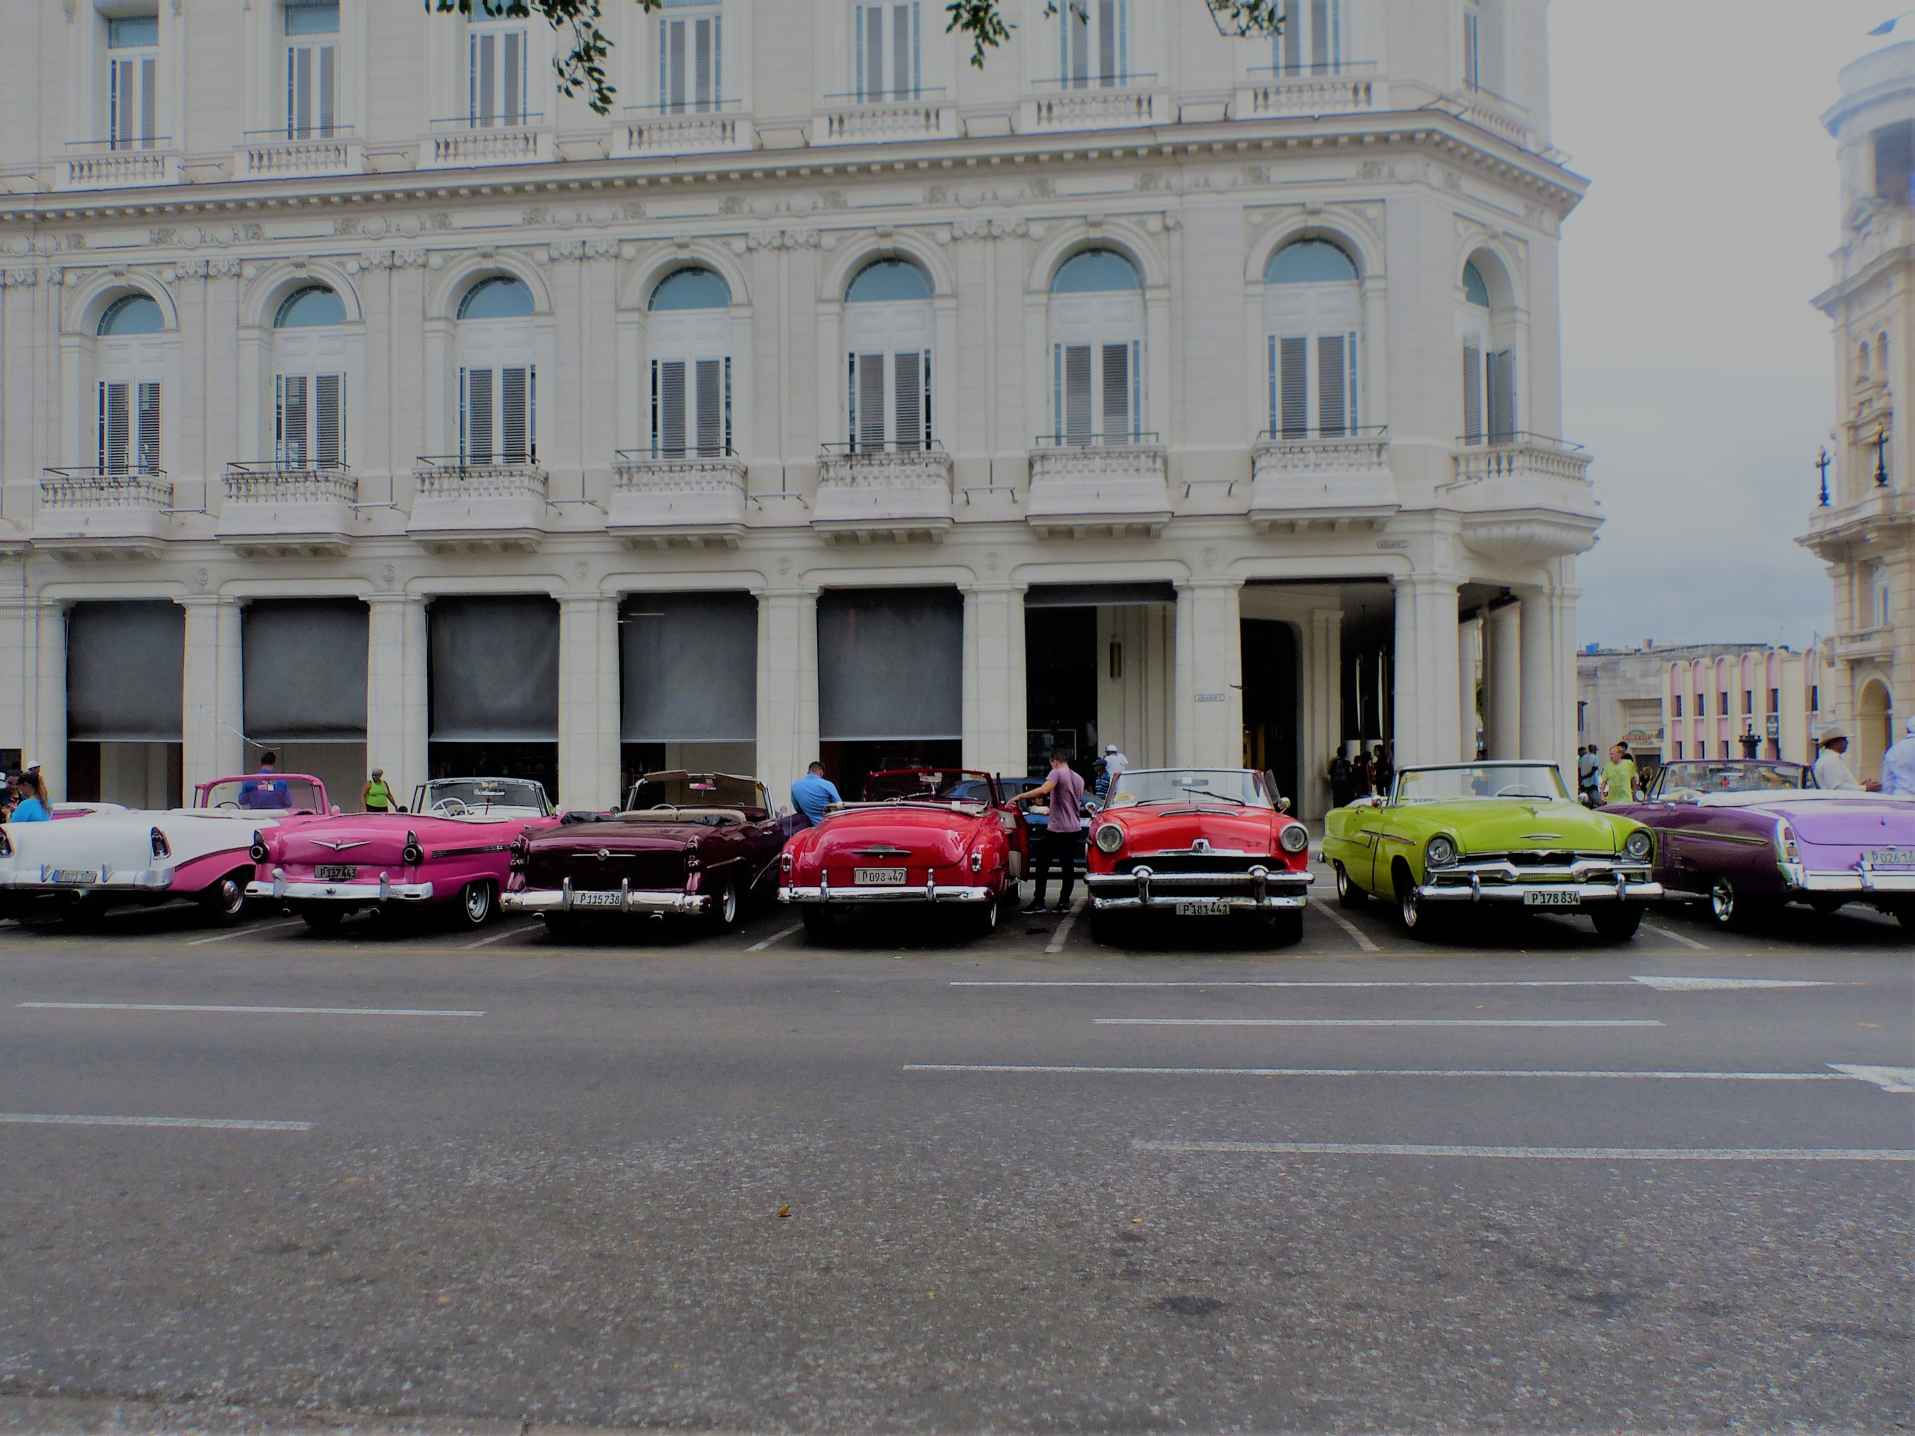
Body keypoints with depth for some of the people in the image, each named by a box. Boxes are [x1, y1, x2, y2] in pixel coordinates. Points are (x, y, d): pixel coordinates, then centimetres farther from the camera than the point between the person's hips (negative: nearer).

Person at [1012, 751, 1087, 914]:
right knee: (1068, 866, 7)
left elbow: (1043, 790, -26)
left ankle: (1038, 901, -2)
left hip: (1056, 829, -6)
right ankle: (1064, 902, 8)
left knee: (1043, 864, 1)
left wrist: (1020, 796, -21)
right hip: (1074, 829, 6)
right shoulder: (1079, 779, 14)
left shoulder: (1057, 773, -8)